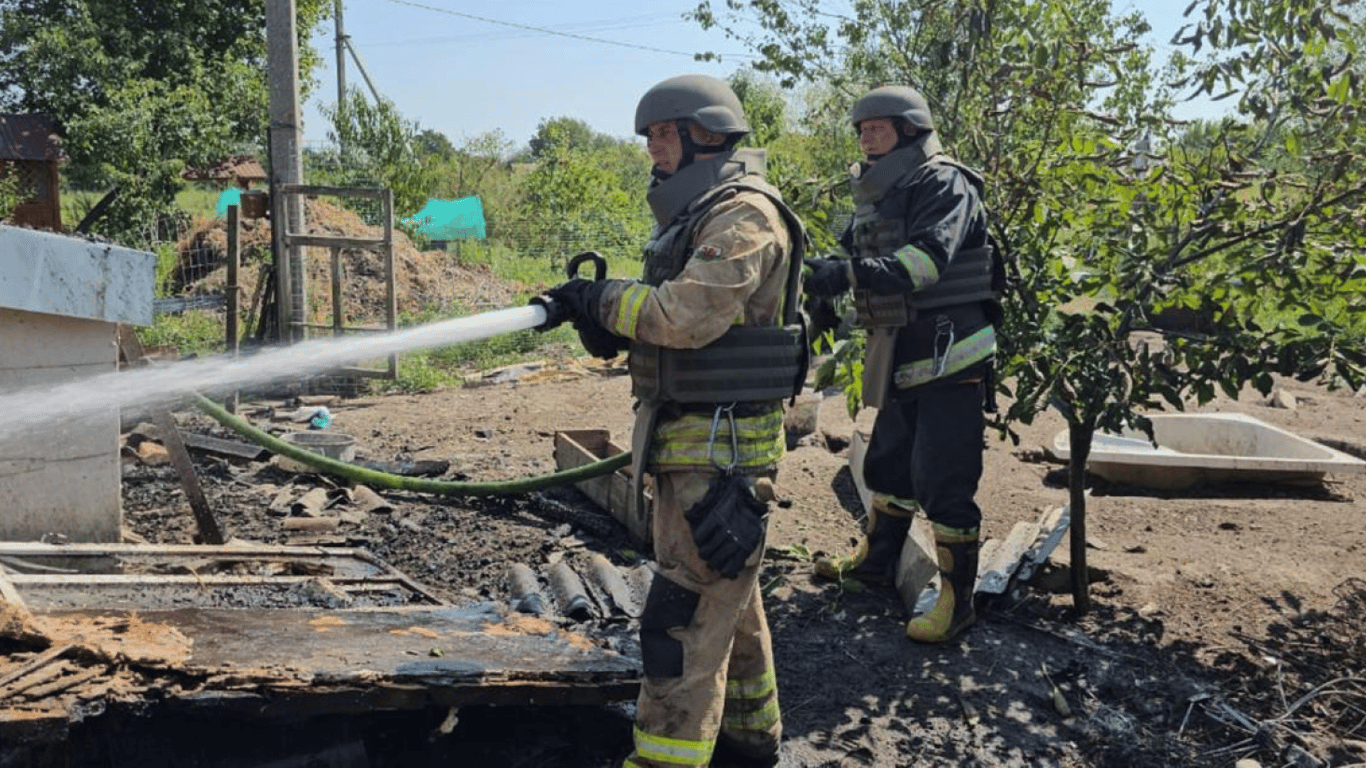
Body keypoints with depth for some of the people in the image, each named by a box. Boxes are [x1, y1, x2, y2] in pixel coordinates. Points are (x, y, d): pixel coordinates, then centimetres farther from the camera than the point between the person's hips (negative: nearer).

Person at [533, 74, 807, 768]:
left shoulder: (745, 214, -14)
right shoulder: (696, 213, 18)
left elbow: (687, 315, -26)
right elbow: (662, 318, 16)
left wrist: (602, 298, -13)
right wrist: (601, 320, -3)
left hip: (718, 450, -10)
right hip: (691, 442, 10)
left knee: (683, 618, -9)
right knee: (727, 599, 20)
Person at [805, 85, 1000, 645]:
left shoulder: (943, 184, -12)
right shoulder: (878, 194, 15)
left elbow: (928, 257, -29)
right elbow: (867, 265, 16)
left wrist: (849, 274, -39)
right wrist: (820, 275, -3)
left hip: (949, 356, -9)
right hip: (903, 357, 9)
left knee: (943, 482, -6)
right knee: (887, 465, 20)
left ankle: (957, 601, 6)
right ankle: (875, 560, 38)